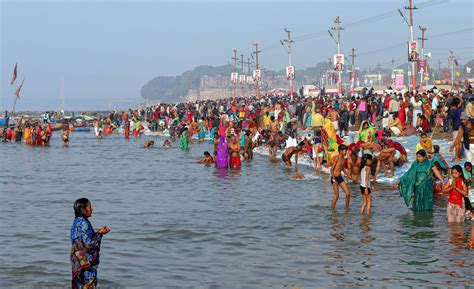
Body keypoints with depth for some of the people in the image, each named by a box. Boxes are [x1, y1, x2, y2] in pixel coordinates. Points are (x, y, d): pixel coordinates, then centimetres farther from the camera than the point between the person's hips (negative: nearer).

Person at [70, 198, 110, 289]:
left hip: (78, 260, 9)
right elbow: (88, 244, -20)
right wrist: (100, 234, -12)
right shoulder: (83, 223, -19)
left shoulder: (76, 222, 9)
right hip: (85, 260, -9)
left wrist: (97, 233, 9)